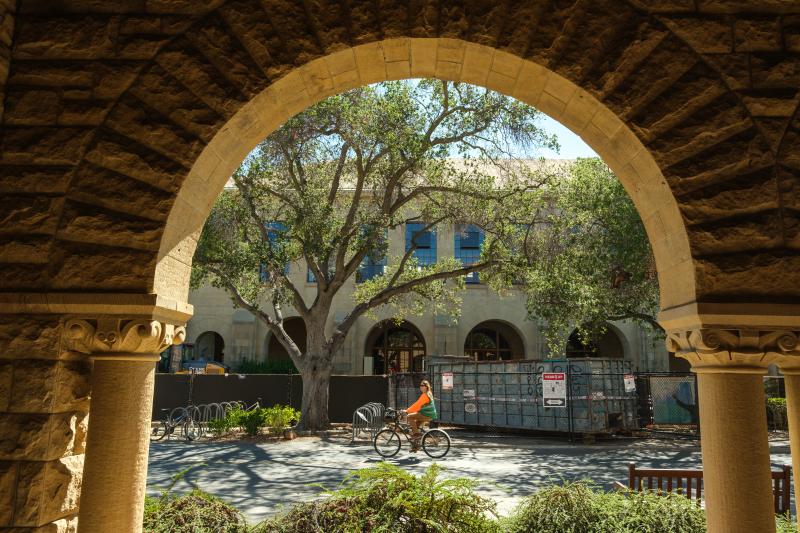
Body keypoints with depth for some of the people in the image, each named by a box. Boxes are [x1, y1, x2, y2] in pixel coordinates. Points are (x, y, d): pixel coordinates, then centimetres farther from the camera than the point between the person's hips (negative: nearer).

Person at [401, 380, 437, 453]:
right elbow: (418, 404, 21)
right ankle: (416, 446, 15)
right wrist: (409, 410, 17)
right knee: (414, 426, 12)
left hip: (427, 415, -10)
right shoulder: (427, 394, 17)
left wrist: (407, 411, -24)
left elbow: (417, 405, -24)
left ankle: (416, 433, -13)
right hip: (427, 414, 10)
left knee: (410, 417, -13)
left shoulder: (425, 395, -16)